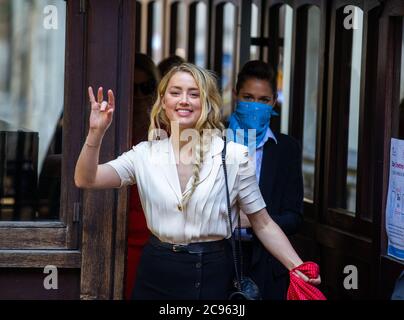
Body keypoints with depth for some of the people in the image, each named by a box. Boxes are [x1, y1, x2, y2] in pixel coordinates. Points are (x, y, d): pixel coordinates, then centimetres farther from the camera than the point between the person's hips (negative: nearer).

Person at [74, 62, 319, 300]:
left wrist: (298, 269, -13)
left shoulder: (233, 155, -6)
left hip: (212, 274, -2)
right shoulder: (145, 154, 1)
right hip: (156, 274, 2)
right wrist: (96, 133, -21)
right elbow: (86, 180, -6)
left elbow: (262, 224, -1)